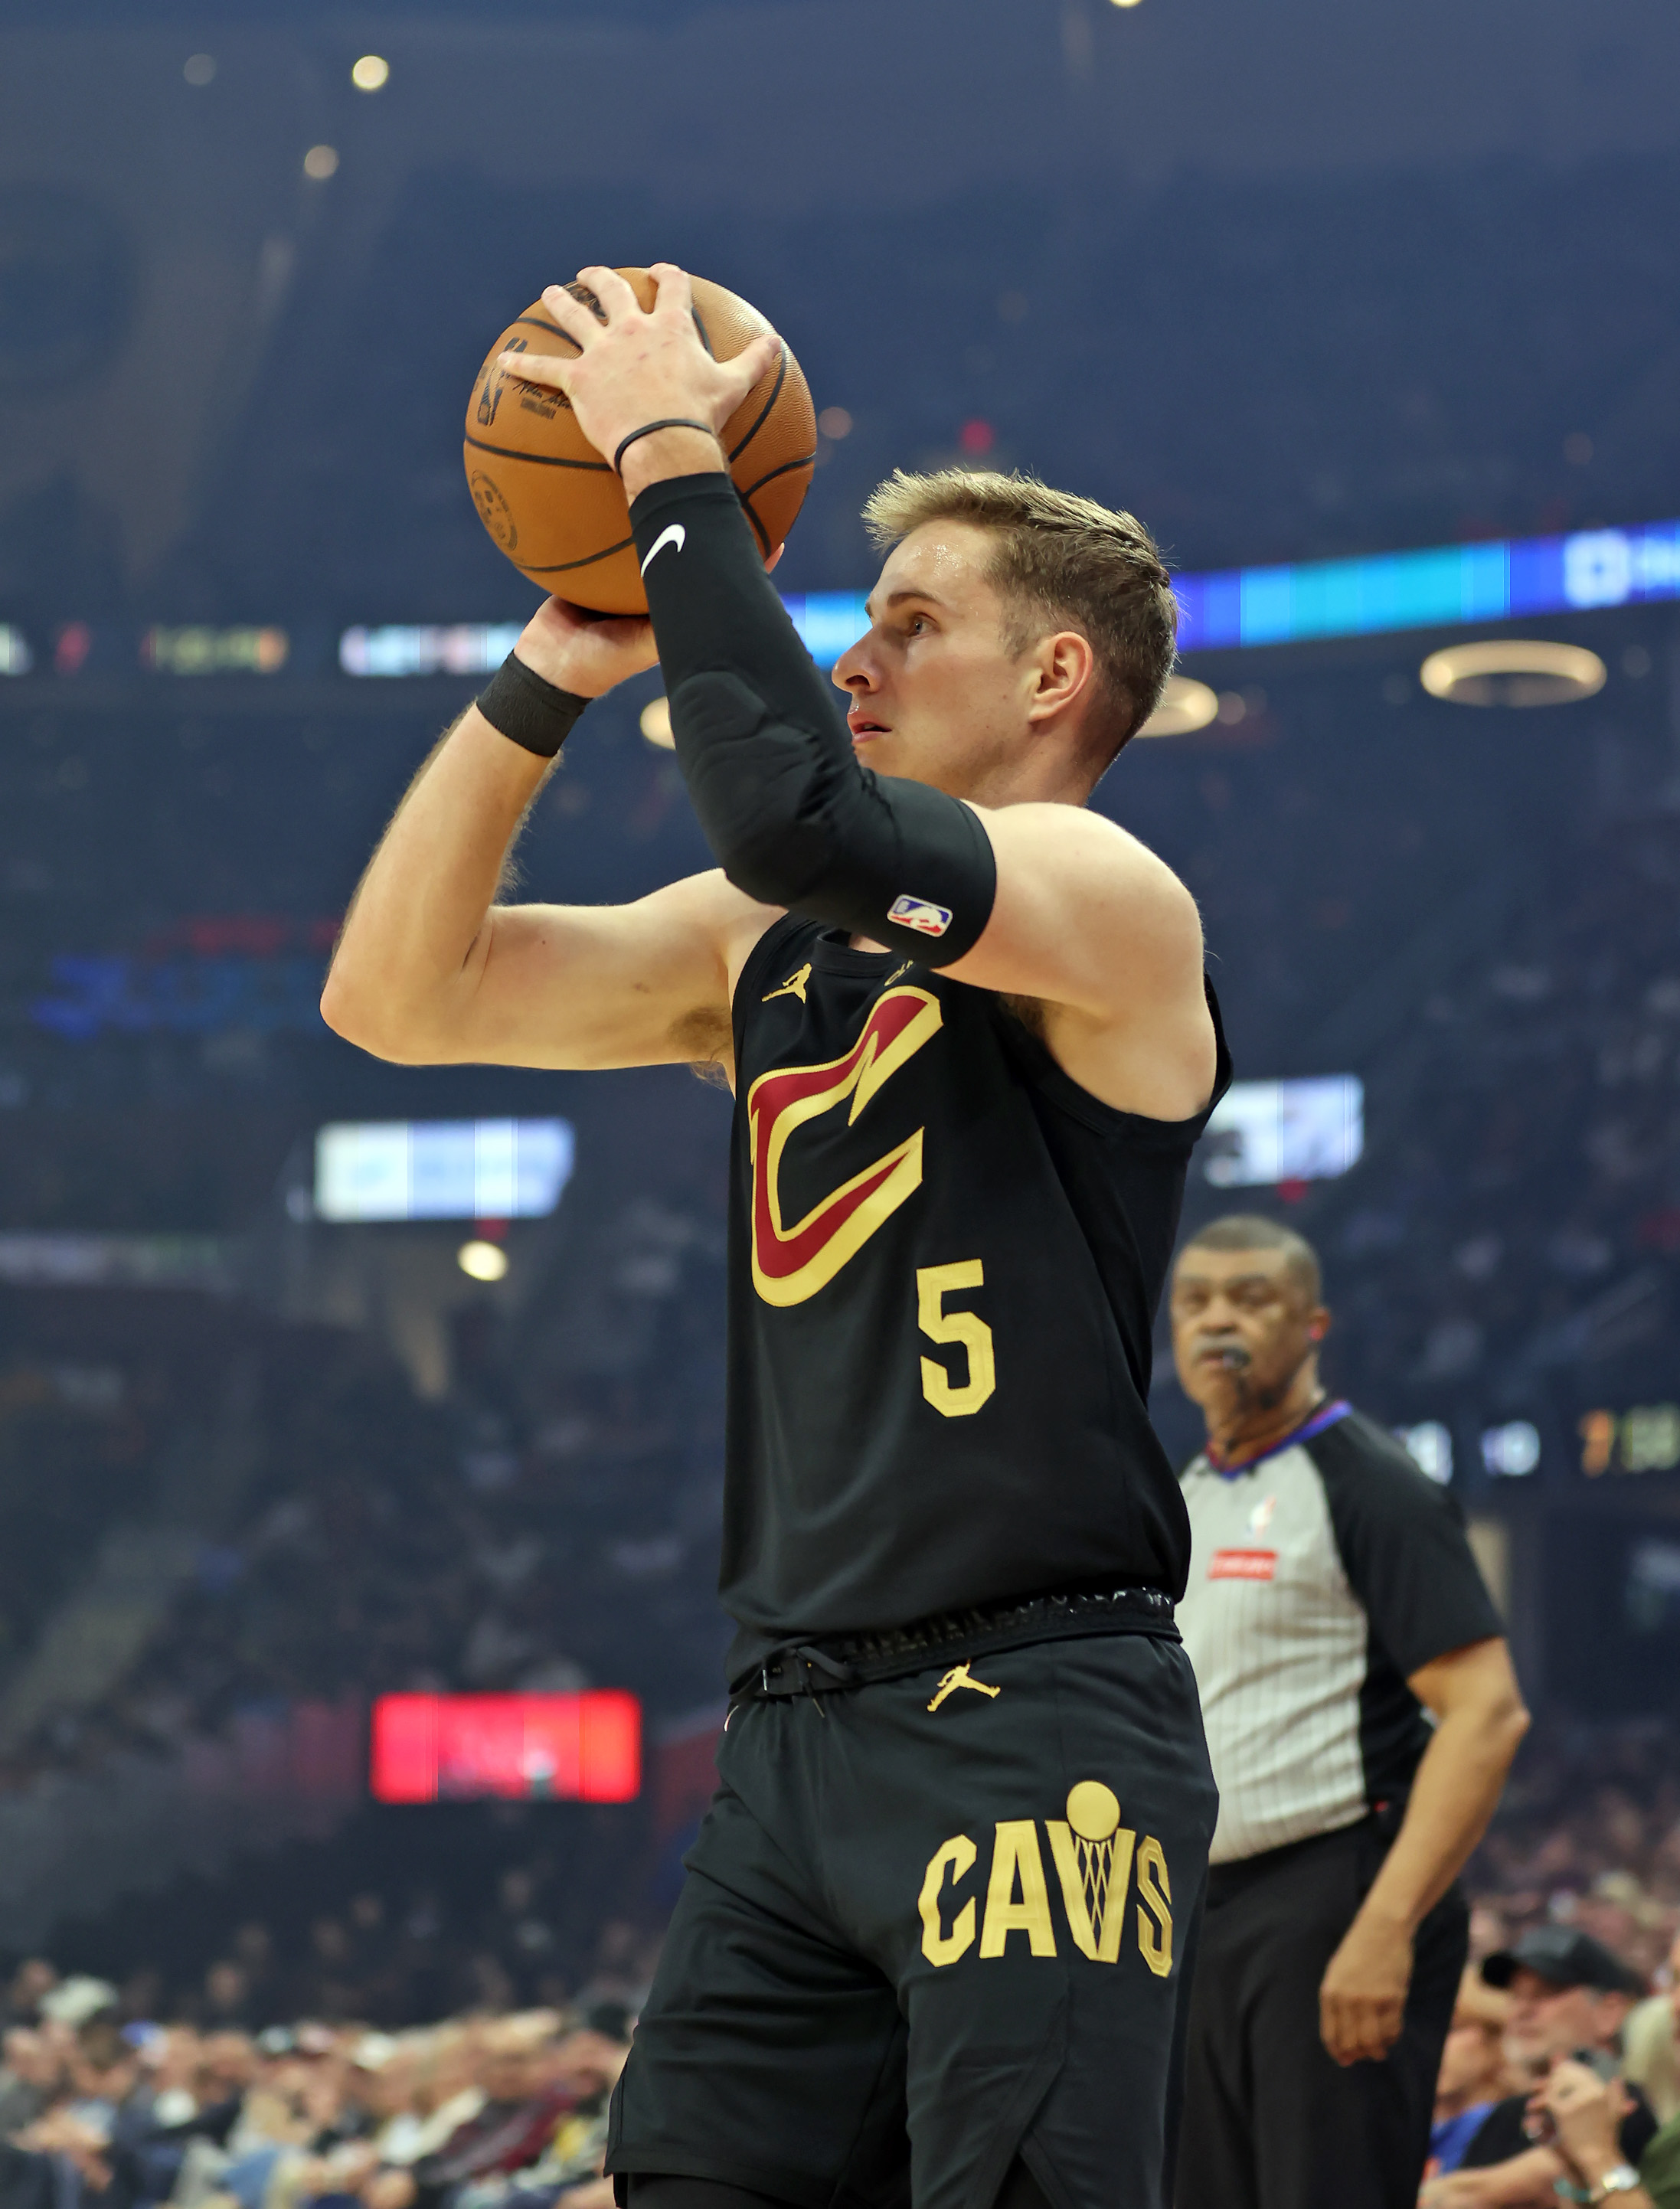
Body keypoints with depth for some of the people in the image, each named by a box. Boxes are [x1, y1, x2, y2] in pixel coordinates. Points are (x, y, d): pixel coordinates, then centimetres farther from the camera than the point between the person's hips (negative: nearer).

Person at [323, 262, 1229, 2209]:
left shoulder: (1110, 902, -6)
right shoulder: (763, 949, 17)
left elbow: (792, 811, -24)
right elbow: (395, 996, 13)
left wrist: (675, 463, -14)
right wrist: (554, 672, 6)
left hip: (1032, 1734, -7)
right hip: (794, 1733, 7)